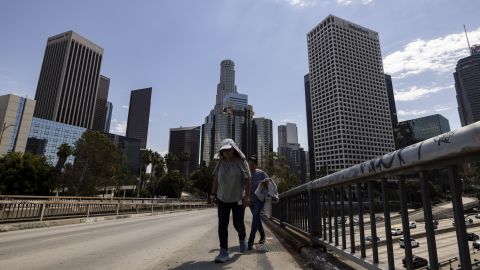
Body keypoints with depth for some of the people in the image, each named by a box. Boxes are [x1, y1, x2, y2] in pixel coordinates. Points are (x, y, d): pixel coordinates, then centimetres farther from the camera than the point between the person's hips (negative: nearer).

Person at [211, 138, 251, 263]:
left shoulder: (242, 162, -8)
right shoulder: (220, 163, 0)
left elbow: (247, 180, -9)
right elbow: (215, 179, 4)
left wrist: (247, 196, -14)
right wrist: (213, 194, 2)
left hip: (238, 198, -2)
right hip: (222, 198, 2)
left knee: (238, 223, 5)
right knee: (222, 225, -2)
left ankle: (242, 238, 39)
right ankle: (224, 252, 5)